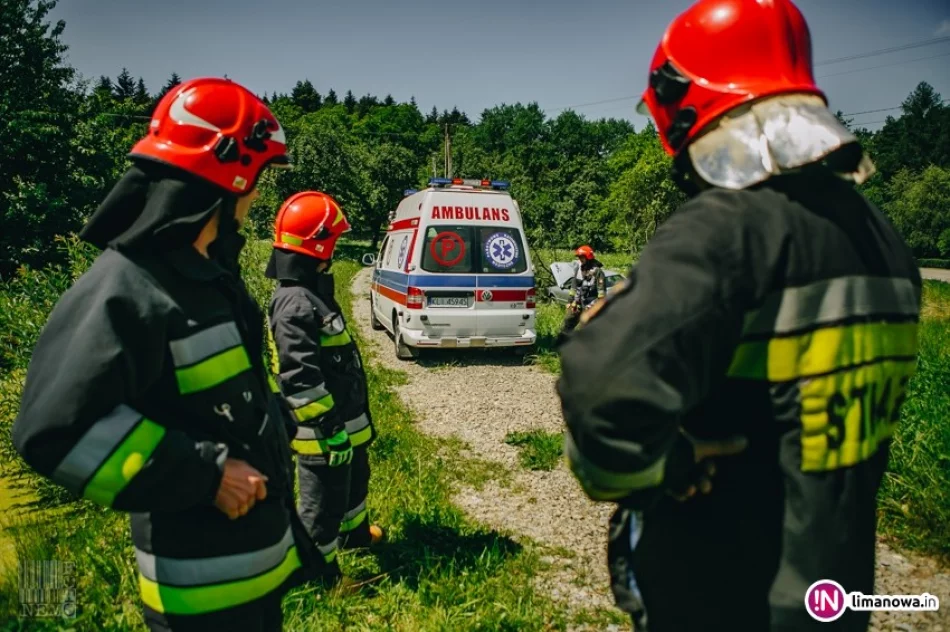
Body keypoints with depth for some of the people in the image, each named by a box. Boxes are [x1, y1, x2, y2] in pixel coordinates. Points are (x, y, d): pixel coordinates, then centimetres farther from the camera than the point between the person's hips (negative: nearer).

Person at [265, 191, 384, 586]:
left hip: (347, 422, 11)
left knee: (355, 480, 30)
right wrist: (329, 427, -24)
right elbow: (300, 379, -28)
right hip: (325, 433, -11)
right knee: (323, 504, 7)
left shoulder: (311, 290, 9)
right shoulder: (296, 304, -25)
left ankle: (355, 532, 53)